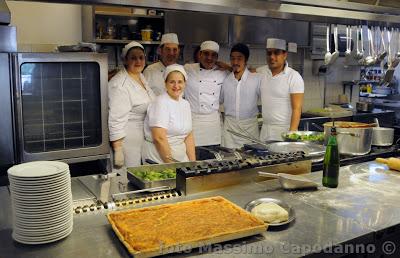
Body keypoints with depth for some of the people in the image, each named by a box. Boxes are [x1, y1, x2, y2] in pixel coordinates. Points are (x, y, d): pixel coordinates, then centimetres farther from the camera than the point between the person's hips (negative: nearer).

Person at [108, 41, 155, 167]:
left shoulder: (141, 77, 9)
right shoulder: (119, 84, -19)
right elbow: (116, 119, -22)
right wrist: (117, 150, -23)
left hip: (145, 137, 9)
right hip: (127, 138, -9)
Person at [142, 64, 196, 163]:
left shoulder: (185, 104, 10)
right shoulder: (161, 102, -11)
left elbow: (189, 136, 11)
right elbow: (159, 138, -18)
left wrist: (193, 163, 4)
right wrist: (171, 165, -15)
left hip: (182, 159, 6)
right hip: (159, 161, -6)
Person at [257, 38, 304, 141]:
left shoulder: (294, 77, -7)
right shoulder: (260, 72, 6)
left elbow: (297, 108, -12)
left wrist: (292, 133, -19)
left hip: (285, 129, -4)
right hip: (265, 130, 4)